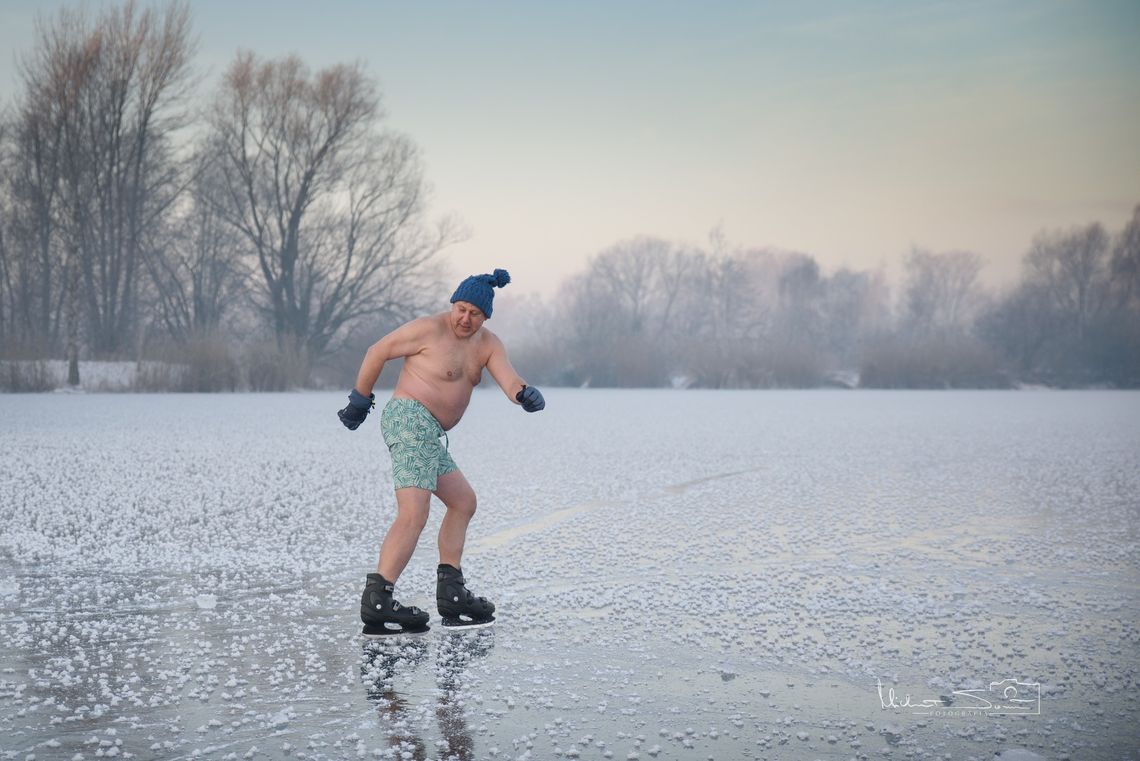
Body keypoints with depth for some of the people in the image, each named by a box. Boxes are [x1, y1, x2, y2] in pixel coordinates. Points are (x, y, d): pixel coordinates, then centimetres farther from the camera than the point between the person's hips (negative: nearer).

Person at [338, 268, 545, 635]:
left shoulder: (487, 344, 10)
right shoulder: (429, 329, -9)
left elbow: (509, 380, -4)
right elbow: (377, 352, -1)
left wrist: (526, 394, -28)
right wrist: (359, 399, 5)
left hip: (427, 435, 9)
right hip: (410, 418, -9)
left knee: (463, 502, 16)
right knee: (413, 515, -20)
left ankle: (451, 593, 16)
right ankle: (376, 602, -29)